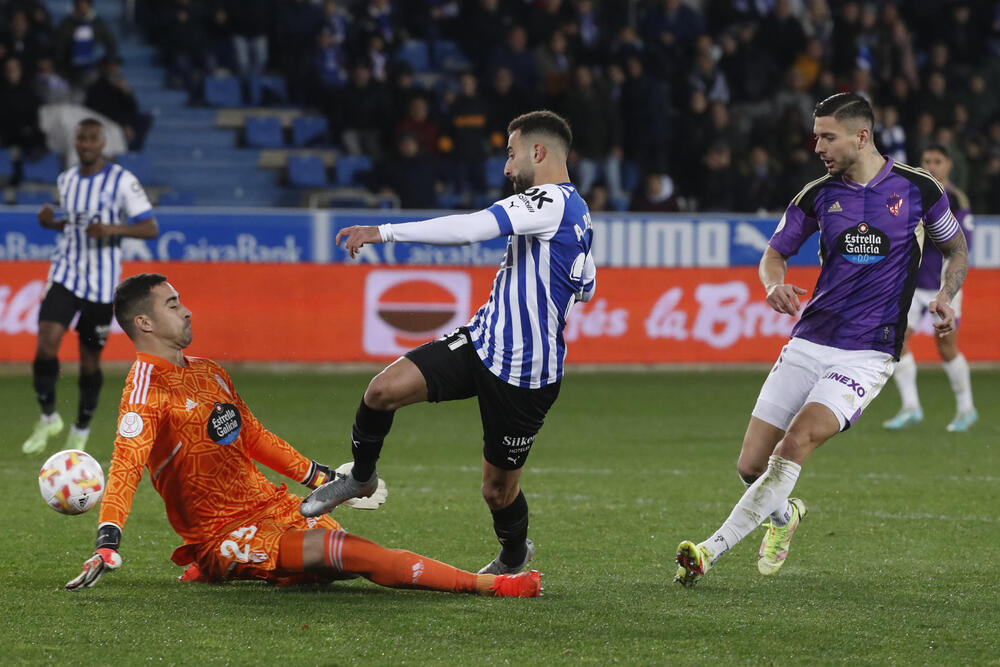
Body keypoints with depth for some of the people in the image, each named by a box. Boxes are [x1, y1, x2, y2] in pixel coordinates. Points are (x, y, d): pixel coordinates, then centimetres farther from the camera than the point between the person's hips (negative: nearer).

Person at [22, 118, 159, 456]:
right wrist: (52, 222, 2)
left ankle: (81, 431, 23)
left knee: (90, 359, 4)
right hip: (65, 275, 3)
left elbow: (151, 228, -8)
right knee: (46, 344, -15)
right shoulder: (66, 180, 9)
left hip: (102, 285, -3)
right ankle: (48, 418, 5)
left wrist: (113, 229, -24)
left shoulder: (123, 181, -7)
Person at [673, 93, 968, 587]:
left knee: (796, 443, -24)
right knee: (752, 465, -1)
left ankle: (711, 551, -23)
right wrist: (775, 283, -7)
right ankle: (783, 514, 35)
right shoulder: (819, 194, 5)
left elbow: (956, 248, 15)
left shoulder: (917, 188, -1)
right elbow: (775, 252, 16)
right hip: (809, 342, 4)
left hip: (866, 355, -4)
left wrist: (945, 296, -5)